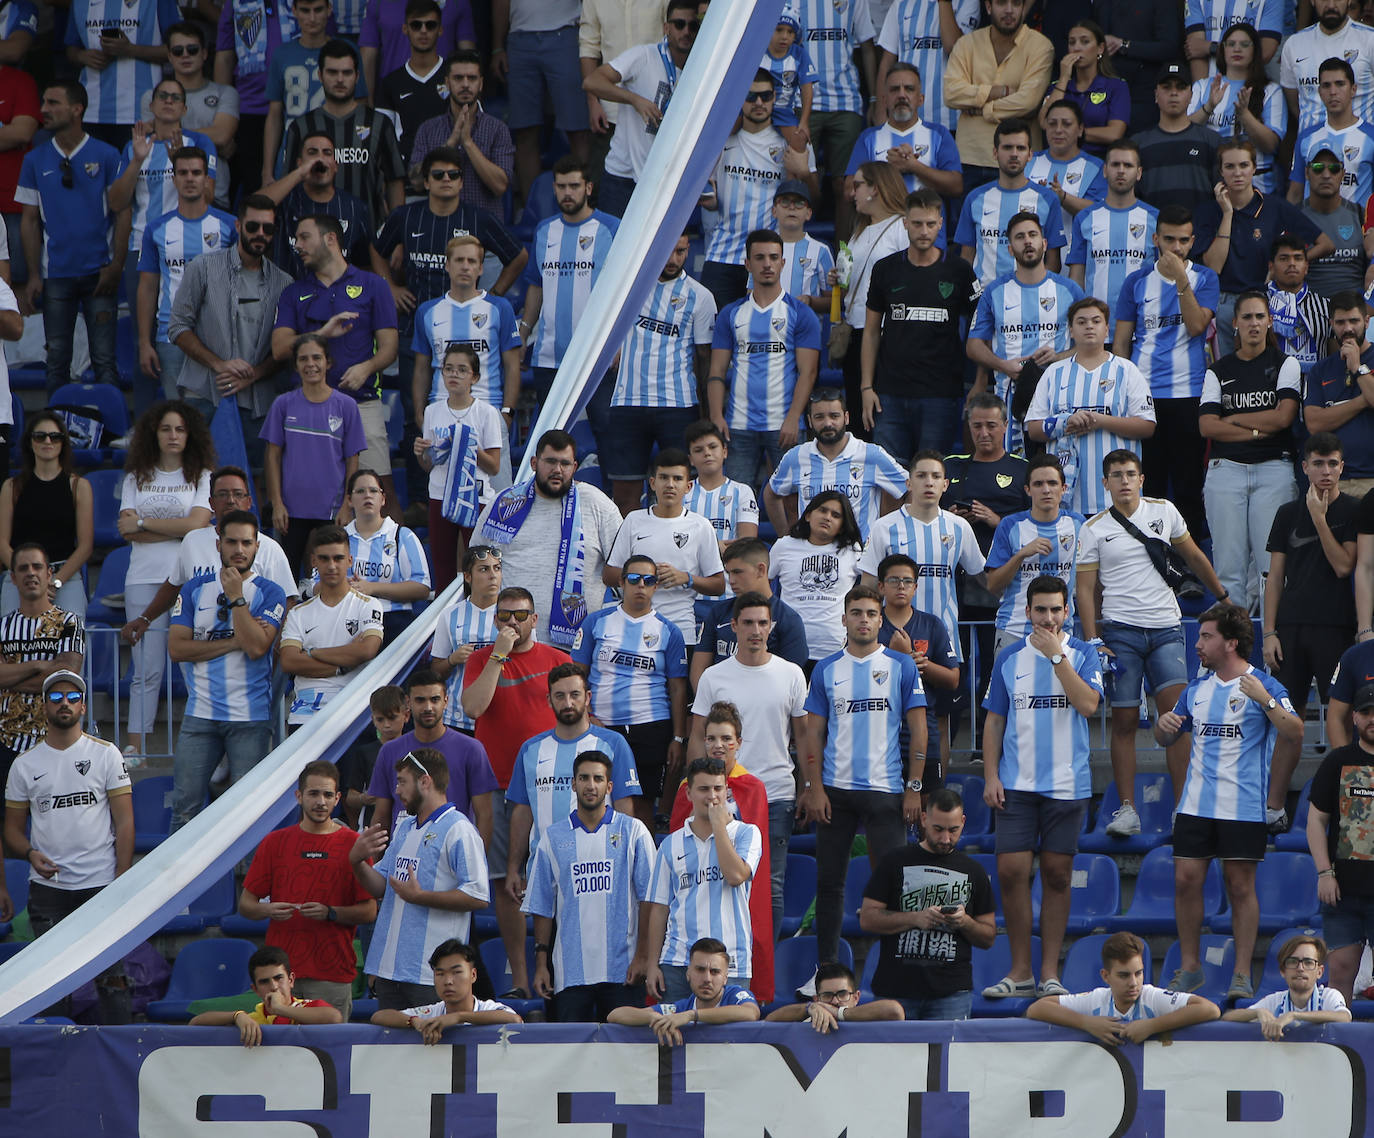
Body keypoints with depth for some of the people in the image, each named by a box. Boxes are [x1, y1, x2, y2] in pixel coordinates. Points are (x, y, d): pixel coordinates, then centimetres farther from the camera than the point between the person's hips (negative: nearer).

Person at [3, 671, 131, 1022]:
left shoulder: (106, 754, 4)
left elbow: (124, 821, 1)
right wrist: (30, 853, -11)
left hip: (101, 884, -2)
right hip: (47, 887, 2)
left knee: (111, 976, -6)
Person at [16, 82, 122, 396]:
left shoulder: (106, 156, 0)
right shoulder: (35, 161, 7)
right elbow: (30, 220, 8)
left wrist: (116, 266, -10)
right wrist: (33, 276, 0)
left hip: (99, 273, -2)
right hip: (56, 273, 2)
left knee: (104, 358, -4)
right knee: (57, 359, 4)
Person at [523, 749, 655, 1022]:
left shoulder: (632, 831, 5)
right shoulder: (553, 837, 10)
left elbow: (648, 898, 2)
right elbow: (542, 906, 11)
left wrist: (642, 955, -6)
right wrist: (541, 963, 5)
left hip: (623, 969, -1)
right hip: (570, 971, 1)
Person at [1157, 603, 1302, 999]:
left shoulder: (1264, 686, -4)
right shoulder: (1197, 689, 13)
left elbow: (1296, 735, -15)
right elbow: (1166, 739, 23)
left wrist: (1265, 701, -28)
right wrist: (1164, 725, 0)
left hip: (1244, 809, -5)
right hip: (1196, 805, 5)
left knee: (1240, 887, -1)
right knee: (1186, 880, 0)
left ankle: (1242, 975, 4)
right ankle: (1189, 968, 11)